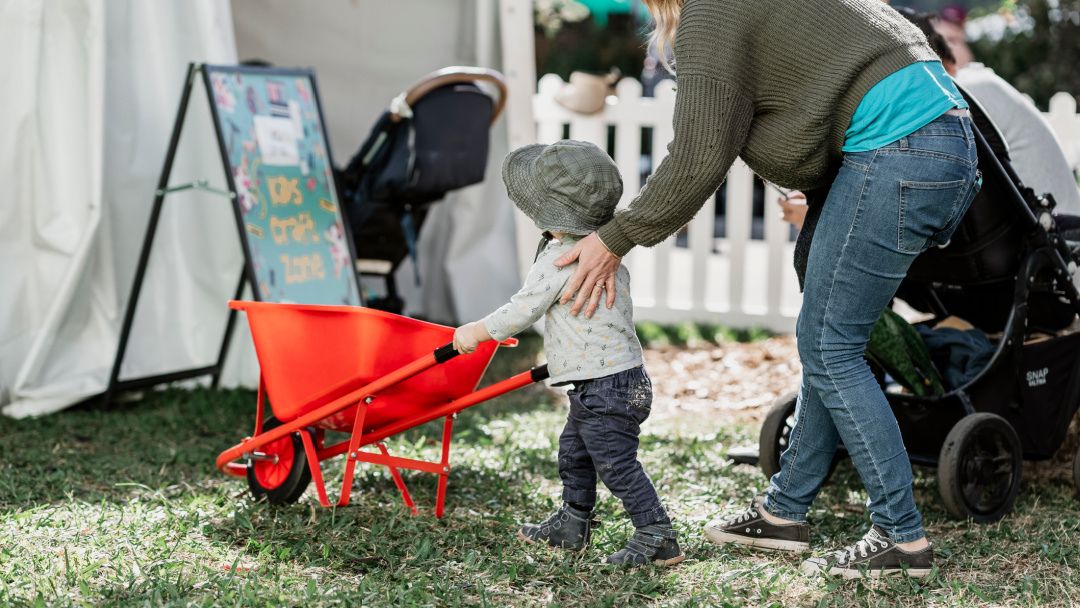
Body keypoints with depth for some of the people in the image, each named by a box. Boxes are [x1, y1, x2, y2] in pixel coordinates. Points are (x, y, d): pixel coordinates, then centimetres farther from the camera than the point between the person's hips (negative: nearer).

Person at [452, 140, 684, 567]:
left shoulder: (559, 259, -19)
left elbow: (522, 311, -12)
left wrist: (475, 332, 3)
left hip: (605, 387, -11)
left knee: (617, 464, -7)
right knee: (573, 453, 22)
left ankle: (657, 537, -4)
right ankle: (572, 525, 35)